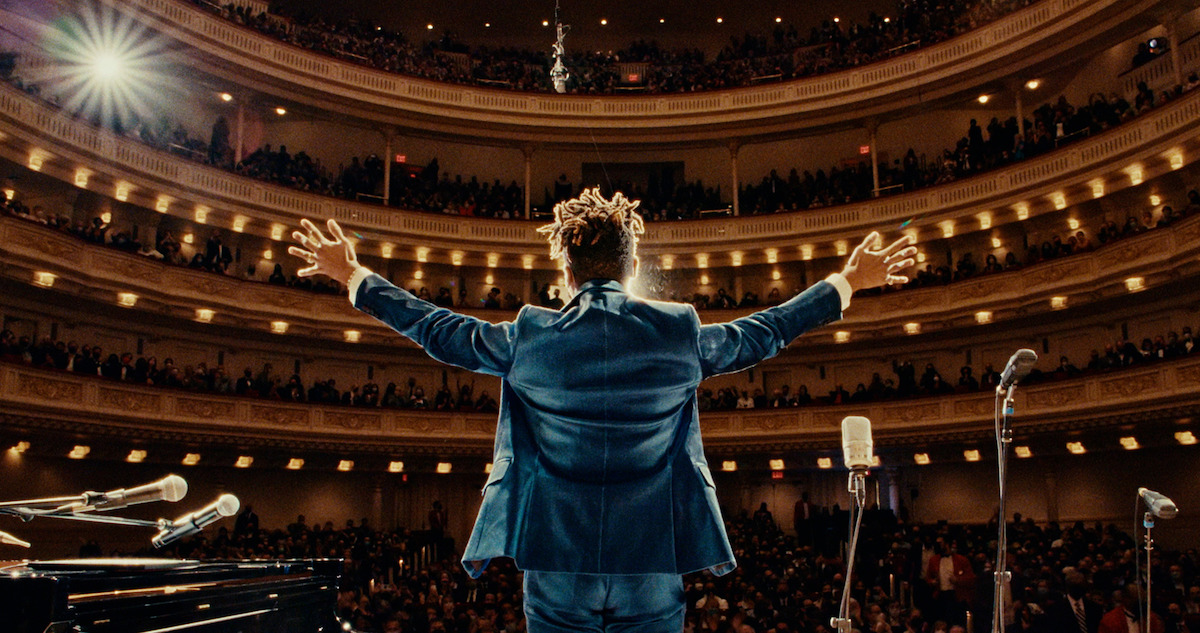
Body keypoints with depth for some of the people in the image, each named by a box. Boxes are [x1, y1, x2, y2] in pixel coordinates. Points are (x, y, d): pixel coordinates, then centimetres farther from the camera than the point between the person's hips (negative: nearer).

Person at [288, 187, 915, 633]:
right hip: (653, 571, 0)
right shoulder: (680, 332, -5)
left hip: (556, 569, 0)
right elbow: (763, 334, 9)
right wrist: (846, 282, 25)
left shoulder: (529, 336, -6)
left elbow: (439, 331, 8)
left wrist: (354, 276, 23)